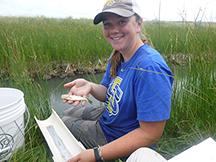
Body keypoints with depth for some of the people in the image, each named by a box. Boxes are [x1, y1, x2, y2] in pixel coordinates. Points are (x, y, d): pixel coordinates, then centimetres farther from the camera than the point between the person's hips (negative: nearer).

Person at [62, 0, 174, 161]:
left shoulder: (150, 68, -35)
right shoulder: (117, 56, -6)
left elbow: (150, 134, -32)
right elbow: (108, 93, 3)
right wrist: (89, 86, -20)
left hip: (120, 139, -7)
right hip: (108, 118, 8)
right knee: (67, 114, 24)